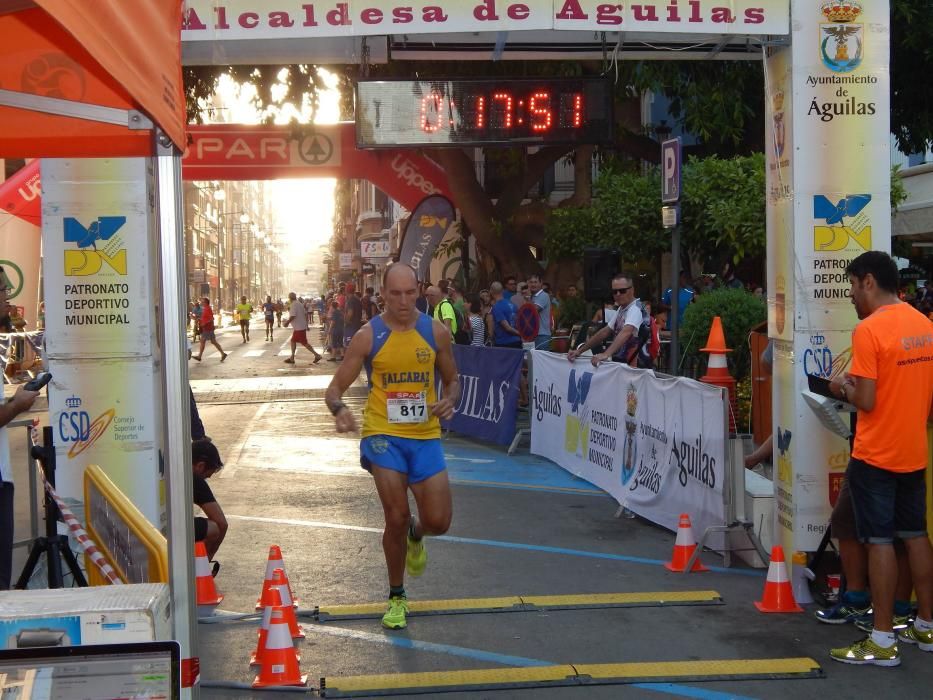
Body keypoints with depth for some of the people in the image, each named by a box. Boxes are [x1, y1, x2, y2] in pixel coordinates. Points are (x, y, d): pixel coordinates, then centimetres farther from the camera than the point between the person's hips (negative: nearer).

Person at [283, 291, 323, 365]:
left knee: (304, 343, -7)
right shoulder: (300, 304, 13)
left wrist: (287, 322, -10)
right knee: (293, 341, 15)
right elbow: (306, 314, 16)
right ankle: (292, 358, 18)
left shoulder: (293, 305, -16)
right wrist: (306, 324, 21)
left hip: (299, 328, -10)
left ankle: (316, 355, -8)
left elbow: (292, 316, -24)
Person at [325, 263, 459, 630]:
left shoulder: (437, 332, 2)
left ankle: (415, 535, 38)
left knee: (439, 522, -2)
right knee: (396, 518, -8)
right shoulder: (368, 337, -5)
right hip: (383, 434, -2)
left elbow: (452, 380, 14)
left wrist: (450, 401, -9)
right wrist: (339, 409, -25)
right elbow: (335, 388, -2)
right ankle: (396, 597, 15)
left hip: (425, 436, 2)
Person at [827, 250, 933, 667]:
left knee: (880, 541, -2)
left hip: (875, 456, -7)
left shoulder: (869, 330, -18)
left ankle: (882, 641, 2)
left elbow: (866, 401, -20)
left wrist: (842, 387, -2)